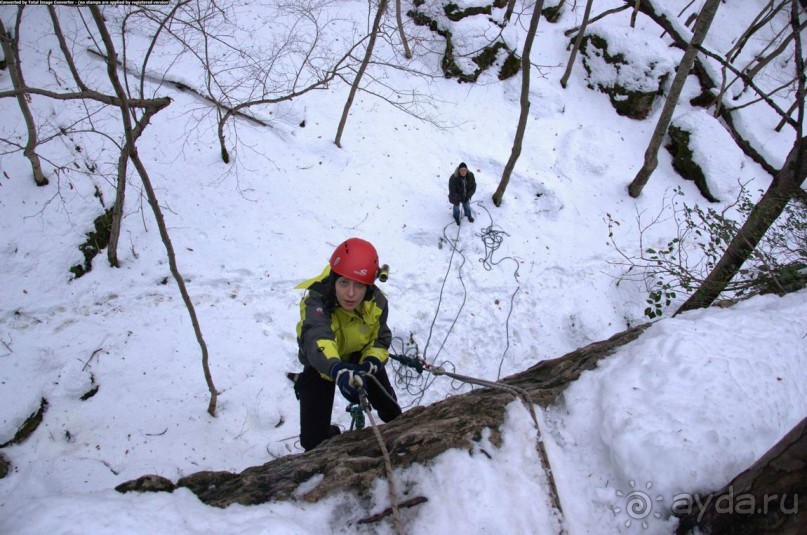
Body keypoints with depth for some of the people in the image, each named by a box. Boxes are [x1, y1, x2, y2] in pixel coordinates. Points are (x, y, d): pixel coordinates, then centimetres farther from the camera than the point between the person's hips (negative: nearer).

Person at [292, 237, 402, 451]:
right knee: (314, 438, -8)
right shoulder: (316, 303, -40)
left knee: (390, 410, 11)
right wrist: (337, 370, -79)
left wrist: (369, 364, -37)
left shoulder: (377, 302, -24)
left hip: (361, 358, 3)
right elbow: (317, 339, -59)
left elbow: (380, 339, -14)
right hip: (321, 365, -3)